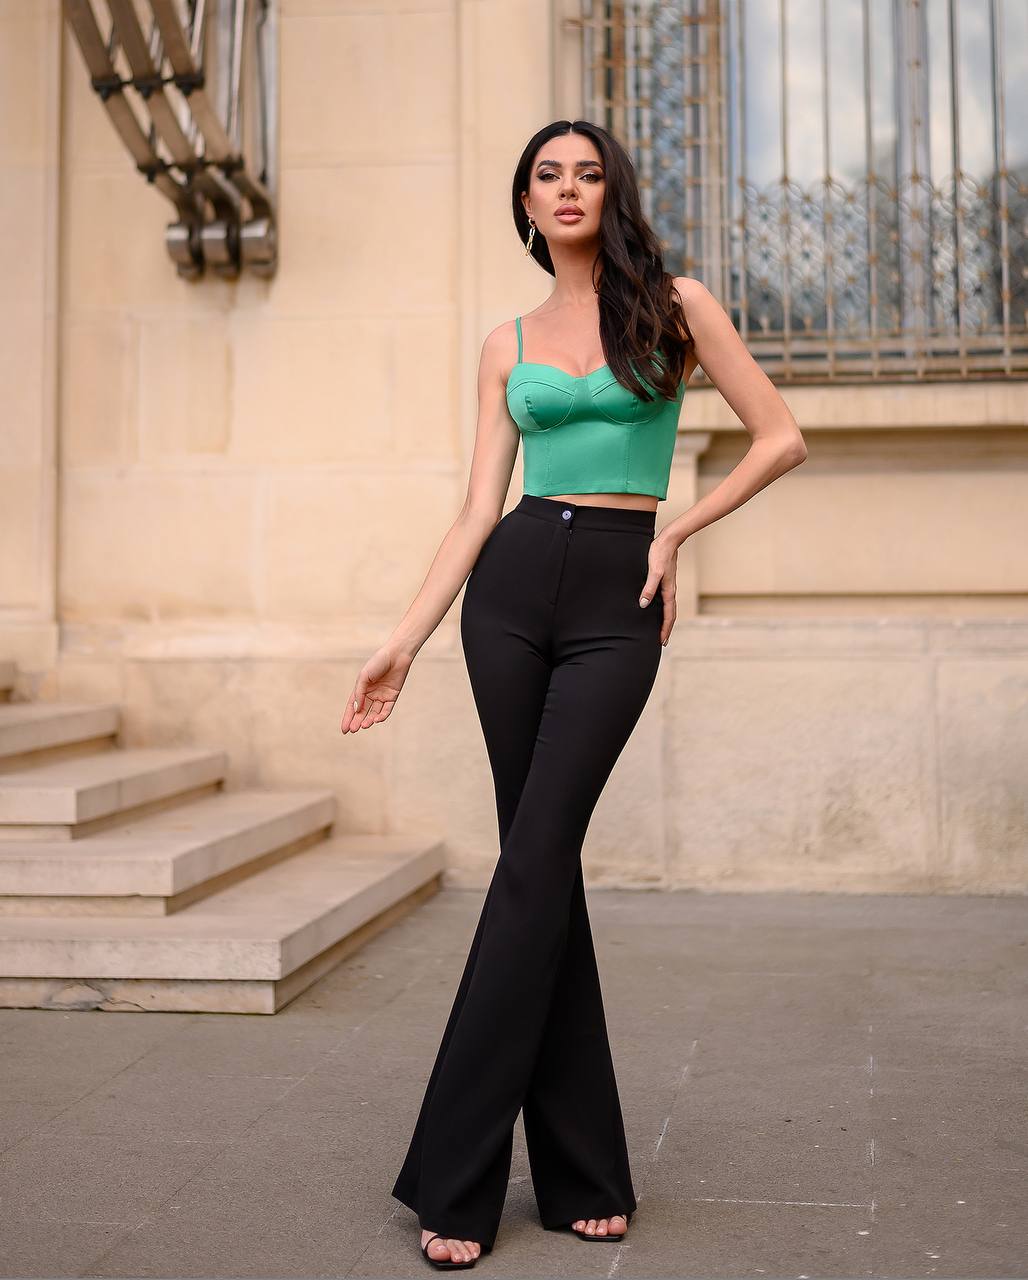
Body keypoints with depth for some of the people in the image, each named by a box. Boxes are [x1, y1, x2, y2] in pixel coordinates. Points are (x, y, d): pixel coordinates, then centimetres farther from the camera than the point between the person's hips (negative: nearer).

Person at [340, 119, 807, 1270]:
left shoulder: (675, 306, 6)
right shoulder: (508, 344, 13)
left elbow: (781, 437, 4)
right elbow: (478, 509, 8)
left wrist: (677, 530, -1)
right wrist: (404, 641, 2)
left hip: (615, 601, -3)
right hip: (511, 588, 3)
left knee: (534, 861, -9)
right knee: (542, 860, 2)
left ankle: (454, 1177, -1)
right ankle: (581, 1170, 11)